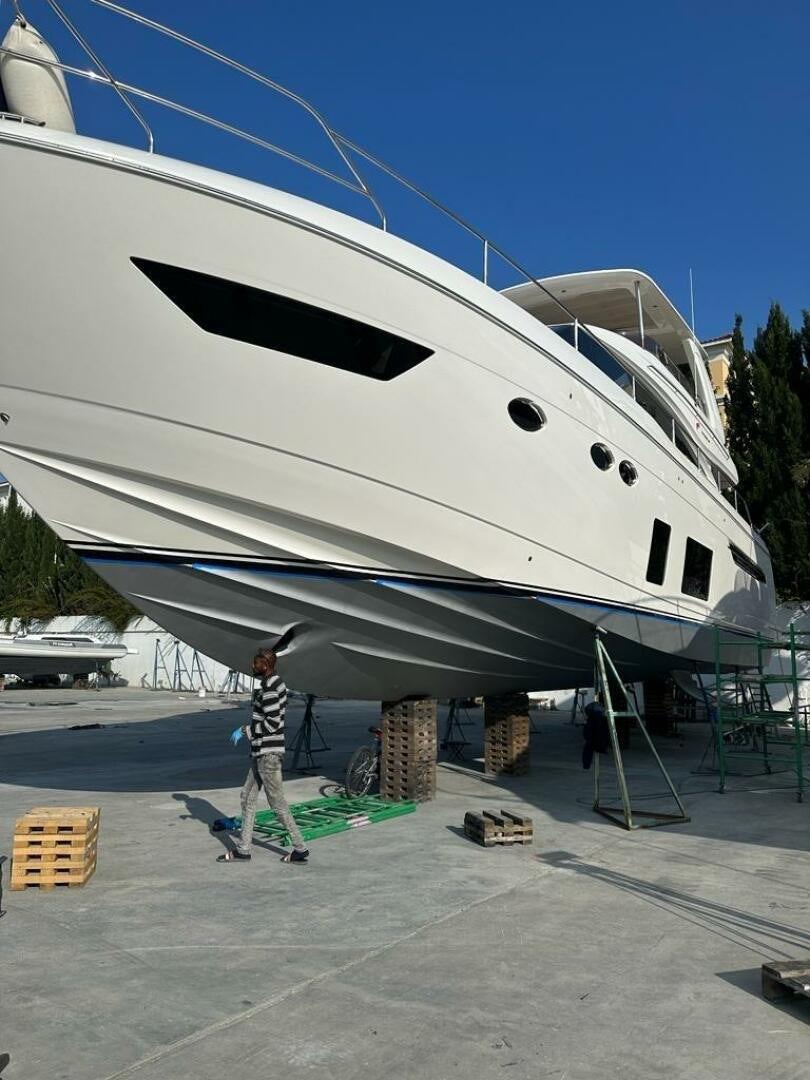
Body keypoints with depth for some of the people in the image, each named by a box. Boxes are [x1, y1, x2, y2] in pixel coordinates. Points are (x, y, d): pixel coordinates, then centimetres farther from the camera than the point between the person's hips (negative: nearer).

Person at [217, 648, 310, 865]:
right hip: (262, 752, 10)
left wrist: (244, 730, -15)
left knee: (277, 803, -1)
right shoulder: (277, 684, 11)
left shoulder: (269, 690, -20)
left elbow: (272, 724, -23)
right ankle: (242, 849, 23)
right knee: (248, 797, 15)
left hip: (268, 754, -10)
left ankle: (300, 849, 10)